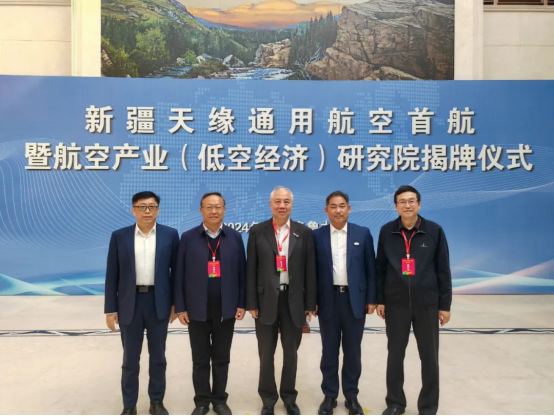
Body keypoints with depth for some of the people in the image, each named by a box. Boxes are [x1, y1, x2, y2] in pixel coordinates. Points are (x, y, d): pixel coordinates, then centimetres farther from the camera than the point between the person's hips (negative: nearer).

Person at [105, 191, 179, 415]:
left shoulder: (170, 235, -1)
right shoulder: (119, 236, 0)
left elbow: (176, 270, 3)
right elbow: (112, 275, 1)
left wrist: (176, 303, 1)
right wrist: (110, 309, -1)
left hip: (159, 303, 0)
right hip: (130, 304, 0)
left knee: (158, 357, 11)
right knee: (130, 359, 10)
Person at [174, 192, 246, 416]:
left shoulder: (235, 237, 1)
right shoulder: (188, 237, -2)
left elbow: (241, 272, 2)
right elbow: (180, 275, -2)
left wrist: (241, 303, -1)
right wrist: (180, 307, -4)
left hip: (226, 308, 1)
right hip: (197, 309, 0)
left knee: (222, 358, 13)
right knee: (200, 359, 11)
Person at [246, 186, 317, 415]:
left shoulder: (304, 232, 1)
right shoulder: (257, 231, 0)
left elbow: (310, 270, 1)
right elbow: (251, 270, -1)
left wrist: (310, 304, -1)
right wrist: (251, 303, -5)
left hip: (294, 300, 1)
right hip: (266, 300, 0)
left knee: (291, 352, 14)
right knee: (266, 354, 11)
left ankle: (289, 397, 32)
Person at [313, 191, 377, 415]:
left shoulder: (363, 233, 1)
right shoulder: (317, 235, 0)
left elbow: (370, 269, 2)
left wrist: (372, 299, -1)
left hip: (355, 299, 0)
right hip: (328, 300, 0)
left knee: (353, 351, 10)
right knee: (329, 351, 10)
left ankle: (351, 395, 25)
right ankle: (329, 395, 24)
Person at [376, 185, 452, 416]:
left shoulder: (434, 230, -3)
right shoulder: (387, 231, 0)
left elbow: (443, 270, -1)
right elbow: (380, 268, 4)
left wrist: (445, 304, -1)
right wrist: (380, 300, 2)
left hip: (427, 303, 0)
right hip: (395, 303, 1)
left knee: (429, 356, 9)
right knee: (395, 354, 11)